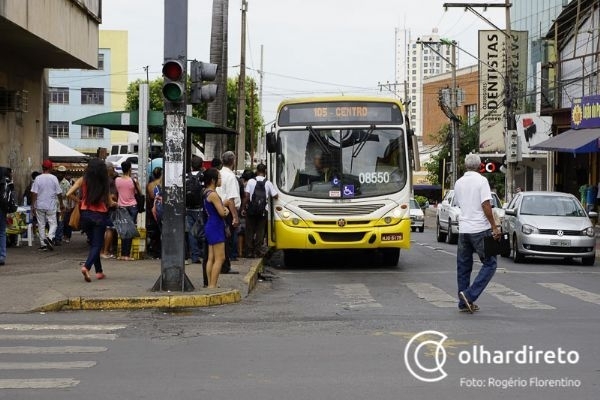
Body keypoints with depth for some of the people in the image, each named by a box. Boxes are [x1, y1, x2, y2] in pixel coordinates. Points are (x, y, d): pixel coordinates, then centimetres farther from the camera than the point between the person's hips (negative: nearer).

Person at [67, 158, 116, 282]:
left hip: (86, 214, 3)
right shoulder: (104, 183, -6)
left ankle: (99, 271, 21)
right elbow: (109, 203, -2)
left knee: (93, 243, 17)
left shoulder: (83, 180, -2)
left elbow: (69, 194, -9)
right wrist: (115, 204, 20)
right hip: (100, 215, -3)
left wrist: (79, 201, 8)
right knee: (97, 244, 2)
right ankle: (86, 266, -21)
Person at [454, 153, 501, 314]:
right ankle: (469, 295, -13)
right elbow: (486, 206, -14)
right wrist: (494, 227, -11)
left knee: (463, 267, 11)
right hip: (480, 228, -6)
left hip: (463, 229, 6)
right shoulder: (481, 181, -8)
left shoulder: (458, 183, 10)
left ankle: (464, 303, 12)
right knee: (489, 264, 1)